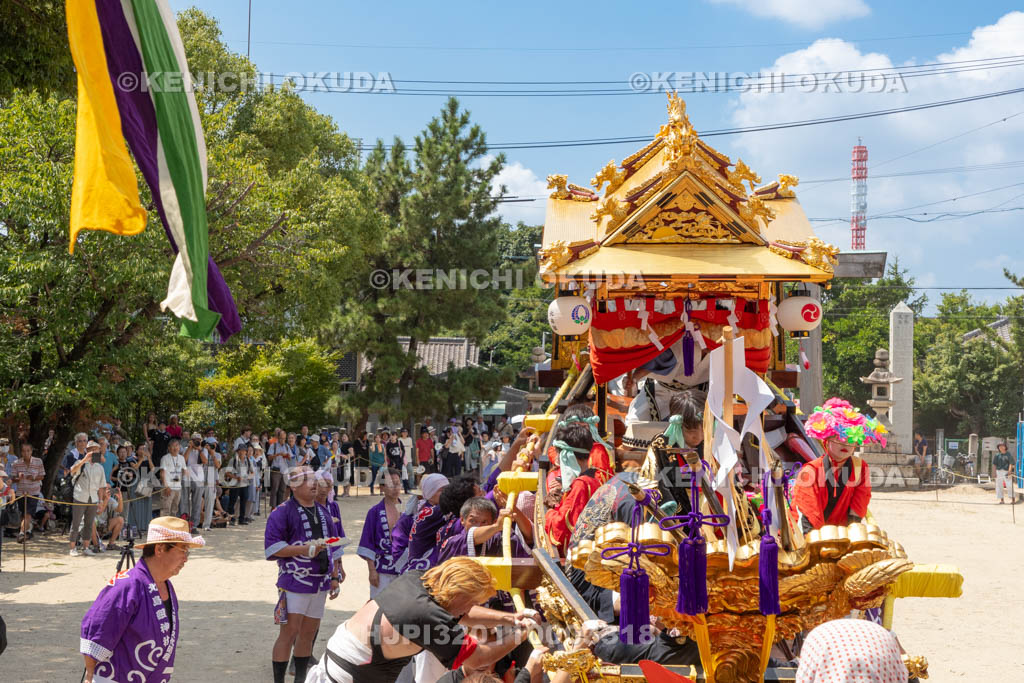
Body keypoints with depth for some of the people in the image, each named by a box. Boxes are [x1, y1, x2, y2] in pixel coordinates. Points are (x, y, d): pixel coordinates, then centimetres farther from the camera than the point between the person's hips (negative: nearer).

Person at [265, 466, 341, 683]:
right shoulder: (282, 512, -7)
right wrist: (304, 549, -20)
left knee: (308, 633, 11)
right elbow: (271, 547, -13)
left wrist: (334, 577, 20)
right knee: (289, 632, -8)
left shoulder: (323, 511, 16)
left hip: (320, 582, 7)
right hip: (295, 582, -7)